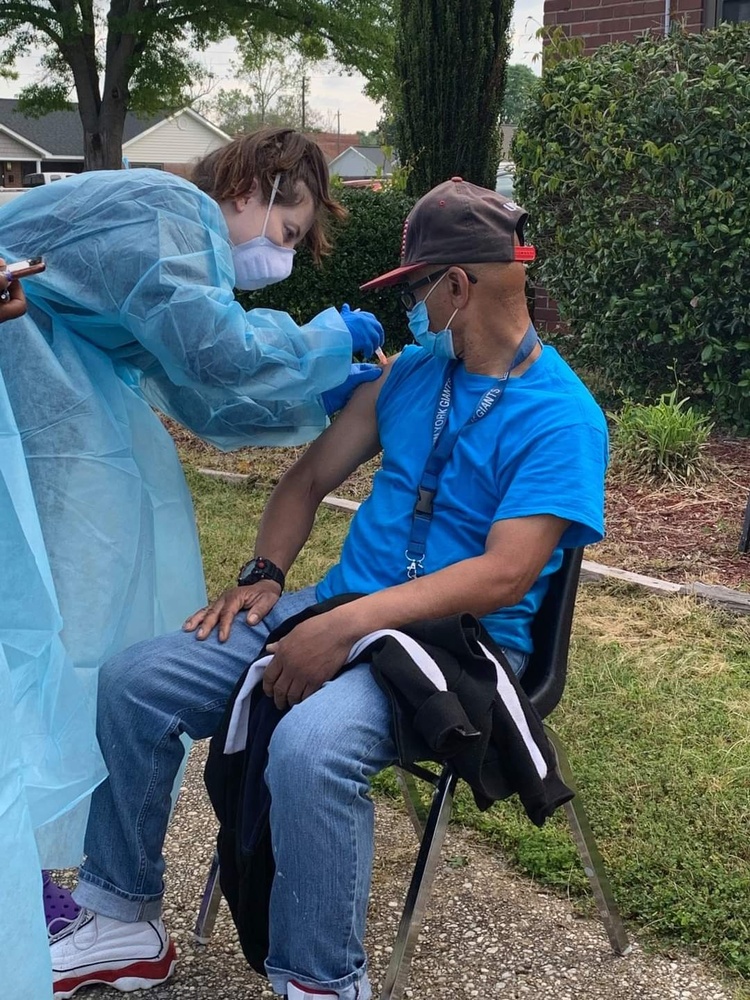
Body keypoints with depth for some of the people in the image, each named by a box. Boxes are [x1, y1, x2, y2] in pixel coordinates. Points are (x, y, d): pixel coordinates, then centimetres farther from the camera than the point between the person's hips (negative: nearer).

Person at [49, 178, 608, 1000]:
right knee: (133, 681, -7)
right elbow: (311, 477, 17)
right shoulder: (412, 374, 11)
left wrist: (346, 626, -27)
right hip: (342, 606, 7)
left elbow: (504, 575, -21)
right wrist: (264, 574, 0)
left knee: (309, 745, -38)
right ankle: (124, 922, 7)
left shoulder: (561, 417, -11)